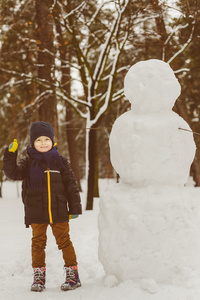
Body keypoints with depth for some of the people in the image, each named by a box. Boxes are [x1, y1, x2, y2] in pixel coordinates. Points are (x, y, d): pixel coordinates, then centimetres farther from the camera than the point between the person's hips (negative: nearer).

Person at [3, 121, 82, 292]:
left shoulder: (60, 161, 3)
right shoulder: (28, 163, 3)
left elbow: (71, 185, 6)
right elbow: (13, 173, -12)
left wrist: (75, 208, 3)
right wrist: (10, 155, -24)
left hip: (59, 211, 0)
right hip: (36, 212, 0)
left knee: (64, 240, 4)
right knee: (38, 243, 6)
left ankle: (72, 274, 14)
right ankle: (39, 277, 17)